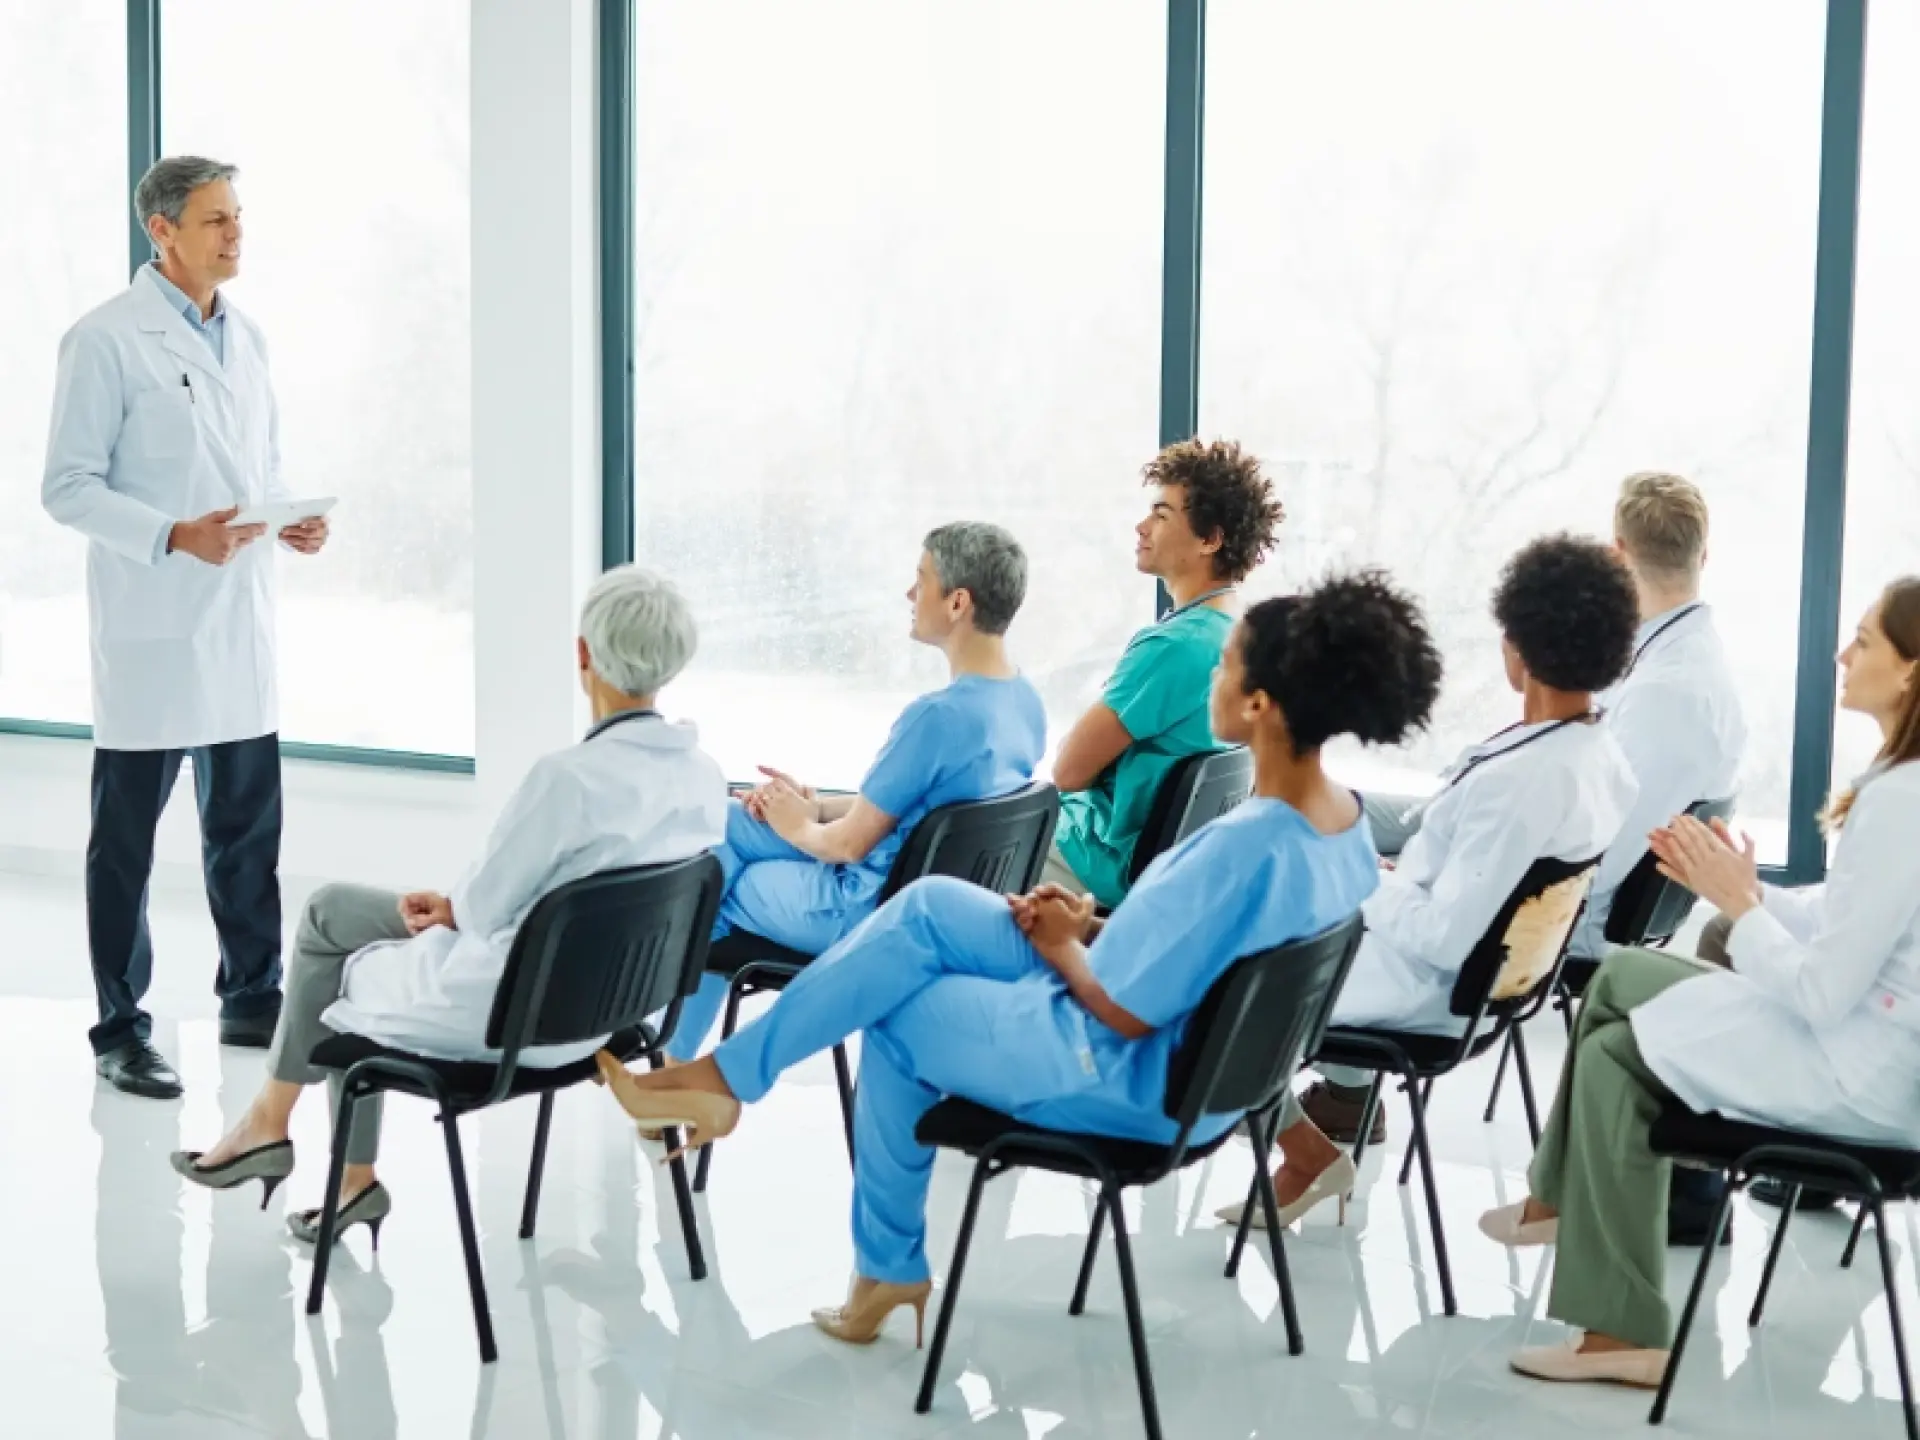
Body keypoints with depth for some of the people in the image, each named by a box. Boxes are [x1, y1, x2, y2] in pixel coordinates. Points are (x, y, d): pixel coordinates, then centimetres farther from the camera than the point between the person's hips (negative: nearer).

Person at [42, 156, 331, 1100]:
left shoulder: (244, 337, 12)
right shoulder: (107, 341, -8)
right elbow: (67, 487, -11)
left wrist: (290, 522, 0)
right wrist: (176, 536, -22)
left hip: (242, 622, 6)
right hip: (151, 629, -6)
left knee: (249, 824, 12)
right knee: (126, 836, 3)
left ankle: (253, 1000, 25)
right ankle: (120, 1033, 12)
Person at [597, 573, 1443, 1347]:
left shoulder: (1244, 847, -31)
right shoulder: (1346, 822, -3)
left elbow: (1125, 1011, -24)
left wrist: (1062, 946, -5)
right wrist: (1093, 930, 2)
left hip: (1126, 1081, -9)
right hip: (1199, 1063, 9)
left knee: (898, 1017, 11)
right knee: (928, 908, 7)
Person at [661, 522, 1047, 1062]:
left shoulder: (938, 715, -30)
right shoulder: (1025, 700, -2)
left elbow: (850, 842, -20)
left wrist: (801, 827, 1)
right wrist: (814, 805, 6)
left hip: (867, 915, -9)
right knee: (726, 823, 18)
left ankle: (673, 1054, 33)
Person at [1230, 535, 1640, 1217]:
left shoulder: (1519, 777, -32)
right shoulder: (1602, 758, -4)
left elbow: (1445, 937, -29)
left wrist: (1374, 886, -13)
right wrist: (1395, 879, 8)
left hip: (1426, 988, -9)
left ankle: (1309, 1155, 12)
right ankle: (1349, 1091, 31)